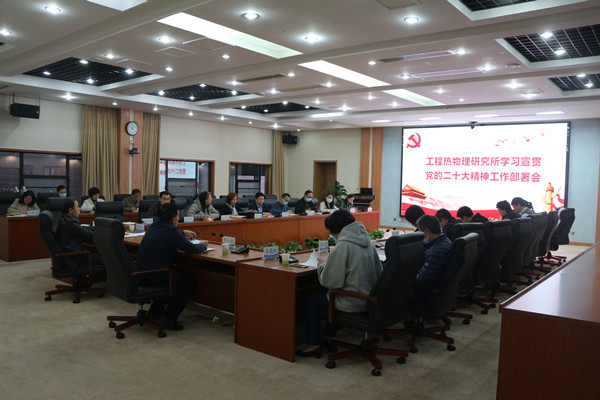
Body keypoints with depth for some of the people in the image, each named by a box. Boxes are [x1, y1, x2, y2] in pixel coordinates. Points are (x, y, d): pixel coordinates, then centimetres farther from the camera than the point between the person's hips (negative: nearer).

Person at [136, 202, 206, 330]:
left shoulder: (154, 225, 11)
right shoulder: (171, 231, -15)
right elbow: (192, 249, -11)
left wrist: (183, 233, 32)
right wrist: (203, 245, 10)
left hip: (141, 273, 10)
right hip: (154, 276, -9)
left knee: (177, 276, 34)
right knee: (192, 285, 1)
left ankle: (155, 310, 32)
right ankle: (168, 317, -5)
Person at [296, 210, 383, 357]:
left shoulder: (343, 246, -19)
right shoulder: (367, 241, 5)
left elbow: (329, 281, -20)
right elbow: (379, 273, 15)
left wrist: (322, 266, 1)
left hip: (354, 303, -8)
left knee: (311, 300, 10)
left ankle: (314, 345, 15)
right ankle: (330, 336, 35)